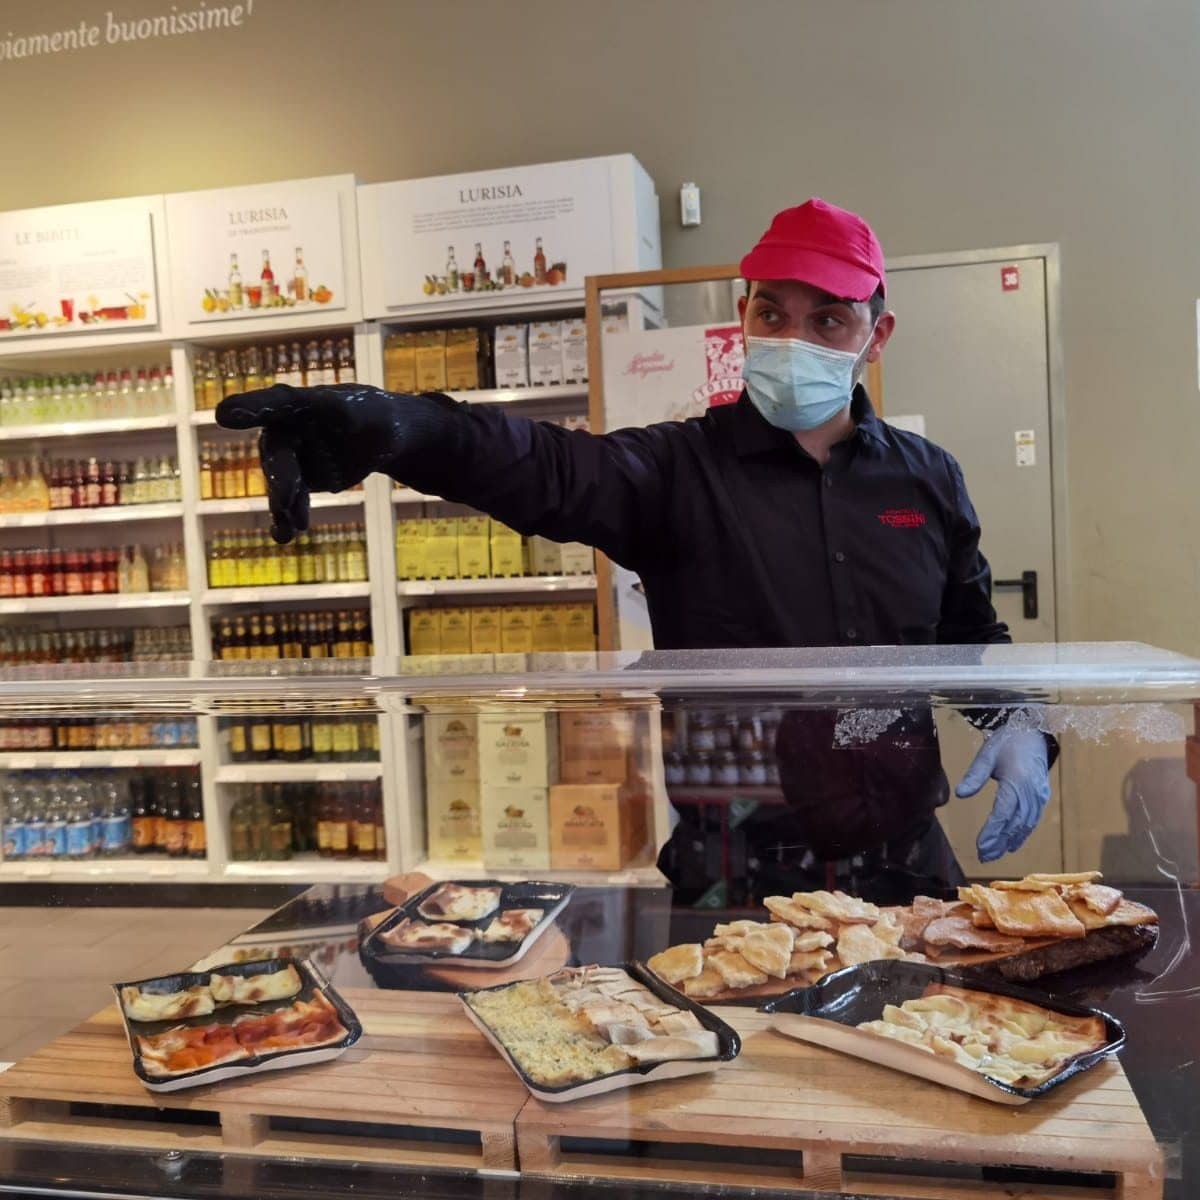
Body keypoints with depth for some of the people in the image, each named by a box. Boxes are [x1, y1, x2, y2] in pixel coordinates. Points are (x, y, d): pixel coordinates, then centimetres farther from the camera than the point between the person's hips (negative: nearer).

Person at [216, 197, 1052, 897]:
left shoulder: (928, 479, 4)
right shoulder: (682, 470, -8)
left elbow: (975, 635, 17)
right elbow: (547, 468, -27)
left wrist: (1023, 729, -2)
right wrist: (391, 422, -45)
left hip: (907, 866, 4)